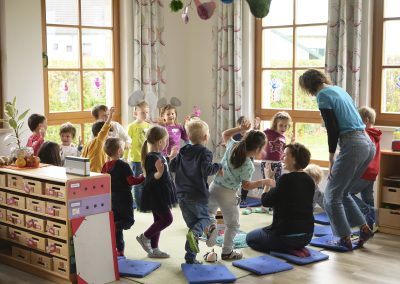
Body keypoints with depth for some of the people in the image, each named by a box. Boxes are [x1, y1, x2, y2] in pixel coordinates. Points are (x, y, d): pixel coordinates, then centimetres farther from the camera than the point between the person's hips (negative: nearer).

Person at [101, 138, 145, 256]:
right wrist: (143, 177, -5)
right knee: (128, 220, 1)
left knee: (118, 223, 14)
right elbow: (132, 180, -19)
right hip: (123, 198, -7)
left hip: (111, 198, 7)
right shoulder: (123, 165, -16)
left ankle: (120, 249, 17)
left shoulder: (106, 165, 3)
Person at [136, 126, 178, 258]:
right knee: (167, 218, -7)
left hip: (161, 194, 10)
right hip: (155, 195, -10)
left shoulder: (159, 154, 8)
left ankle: (153, 249, 20)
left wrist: (171, 157, 32)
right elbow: (152, 178, -26)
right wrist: (159, 172, -45)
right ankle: (144, 237, 5)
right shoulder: (151, 158, -22)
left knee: (159, 220, 13)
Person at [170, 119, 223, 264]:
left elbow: (172, 167, 13)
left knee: (192, 223, 13)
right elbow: (206, 170, -23)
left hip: (182, 195, 6)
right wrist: (218, 166, -8)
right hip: (198, 195, -6)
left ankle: (190, 257, 9)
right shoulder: (205, 153, -10)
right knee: (204, 218, 11)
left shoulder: (183, 151, 10)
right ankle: (194, 234, -23)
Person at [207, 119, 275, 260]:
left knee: (209, 212, 33)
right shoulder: (248, 165, -21)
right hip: (227, 194, -5)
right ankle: (227, 252, 20)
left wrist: (241, 128, 6)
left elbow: (225, 134, 16)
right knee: (232, 224, 14)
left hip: (213, 187, 6)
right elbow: (246, 185, -12)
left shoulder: (232, 146, -5)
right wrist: (265, 182, -5)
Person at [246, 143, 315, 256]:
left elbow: (265, 201, -11)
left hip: (286, 234, -8)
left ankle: (287, 250, -4)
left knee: (250, 238, 16)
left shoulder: (286, 179, -20)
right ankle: (297, 247, 8)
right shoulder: (309, 181, 3)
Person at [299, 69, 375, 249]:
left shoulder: (323, 95, -5)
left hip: (352, 145, -8)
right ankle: (364, 229, 18)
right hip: (368, 144, 8)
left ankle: (345, 239, 7)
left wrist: (331, 157, -2)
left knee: (332, 196, 5)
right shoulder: (339, 89, 20)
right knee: (342, 192, 21)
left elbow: (332, 128, -11)